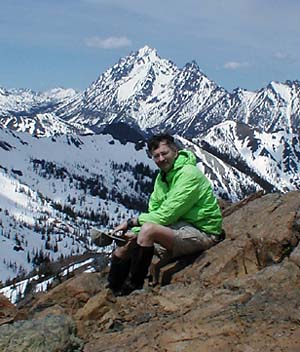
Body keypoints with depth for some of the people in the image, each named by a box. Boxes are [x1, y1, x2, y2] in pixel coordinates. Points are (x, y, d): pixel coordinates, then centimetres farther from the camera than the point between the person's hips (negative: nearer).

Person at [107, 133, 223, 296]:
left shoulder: (189, 174, -17)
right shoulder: (162, 177, 12)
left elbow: (167, 215, -22)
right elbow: (153, 211, 5)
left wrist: (132, 222, -16)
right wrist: (136, 231, -15)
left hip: (202, 233, -9)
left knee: (148, 229, -33)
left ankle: (131, 289, -21)